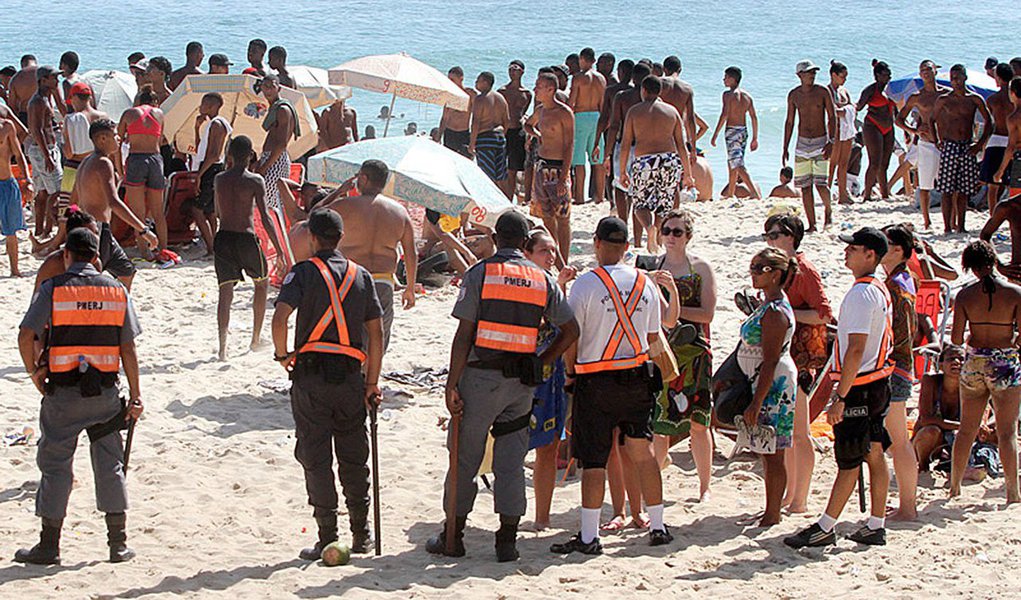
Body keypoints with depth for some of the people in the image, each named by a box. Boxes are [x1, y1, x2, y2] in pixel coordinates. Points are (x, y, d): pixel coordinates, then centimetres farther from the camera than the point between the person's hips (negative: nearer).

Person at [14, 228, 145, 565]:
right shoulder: (116, 290, 4)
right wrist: (135, 396, 8)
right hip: (105, 391, 2)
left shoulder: (53, 289, -4)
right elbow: (128, 348, 4)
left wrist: (34, 373, 5)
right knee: (110, 464, 10)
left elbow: (26, 337, -11)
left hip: (63, 389, -2)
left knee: (56, 464, 5)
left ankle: (49, 545, 8)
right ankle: (118, 543, 12)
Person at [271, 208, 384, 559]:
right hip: (351, 375, 3)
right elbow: (376, 333, 7)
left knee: (316, 457, 1)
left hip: (311, 375, -3)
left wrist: (283, 355, -1)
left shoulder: (303, 272, -3)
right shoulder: (361, 276, 9)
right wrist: (372, 382, 11)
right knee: (354, 457, 14)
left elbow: (280, 318, -18)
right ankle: (361, 534, 20)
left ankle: (328, 539, 0)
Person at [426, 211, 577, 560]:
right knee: (511, 462, 7)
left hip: (481, 375, -3)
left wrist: (452, 385, -7)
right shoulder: (543, 279, 7)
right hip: (522, 383, 3)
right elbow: (571, 329, 6)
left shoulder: (479, 273, -4)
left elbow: (464, 335, -8)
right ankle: (507, 541, 6)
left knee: (465, 459, 6)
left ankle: (453, 537, 12)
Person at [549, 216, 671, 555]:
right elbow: (653, 336, 12)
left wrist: (570, 374, 7)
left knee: (593, 461, -2)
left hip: (595, 383, -4)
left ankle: (589, 536, -1)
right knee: (643, 453, 13)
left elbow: (571, 336, -7)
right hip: (638, 380, 4)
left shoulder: (586, 284, -11)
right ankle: (658, 527, 18)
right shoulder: (646, 283, 4)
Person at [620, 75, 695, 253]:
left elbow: (625, 143, 3)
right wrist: (687, 174, 13)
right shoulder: (671, 111, 10)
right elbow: (681, 145, 8)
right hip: (670, 159, 2)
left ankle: (649, 226, -22)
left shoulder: (634, 111, 5)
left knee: (641, 203, 8)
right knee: (663, 204, 14)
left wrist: (622, 171, 10)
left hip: (644, 161, -2)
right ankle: (656, 241, 13)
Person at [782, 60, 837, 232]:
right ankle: (812, 224, 6)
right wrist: (785, 148, 8)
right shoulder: (794, 95, 4)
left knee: (820, 184, -13)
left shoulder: (823, 92, -3)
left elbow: (832, 117, -2)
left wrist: (831, 141, -13)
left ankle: (828, 210, 16)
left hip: (821, 142, -3)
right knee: (805, 186, 0)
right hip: (802, 143, 3)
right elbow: (789, 122, 11)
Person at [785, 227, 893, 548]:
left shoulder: (861, 293, -18)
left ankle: (824, 528, 0)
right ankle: (876, 526, 15)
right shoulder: (880, 290, 13)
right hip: (877, 381, 10)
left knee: (849, 460, -5)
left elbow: (856, 350, -23)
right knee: (874, 455, 11)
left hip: (859, 386, -10)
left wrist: (840, 397, -22)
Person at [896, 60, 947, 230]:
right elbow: (899, 119, 9)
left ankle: (947, 224, 0)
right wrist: (914, 130, -5)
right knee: (925, 186, 1)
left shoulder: (946, 93, 7)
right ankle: (926, 221, 14)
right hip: (926, 144, -1)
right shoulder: (916, 97, 4)